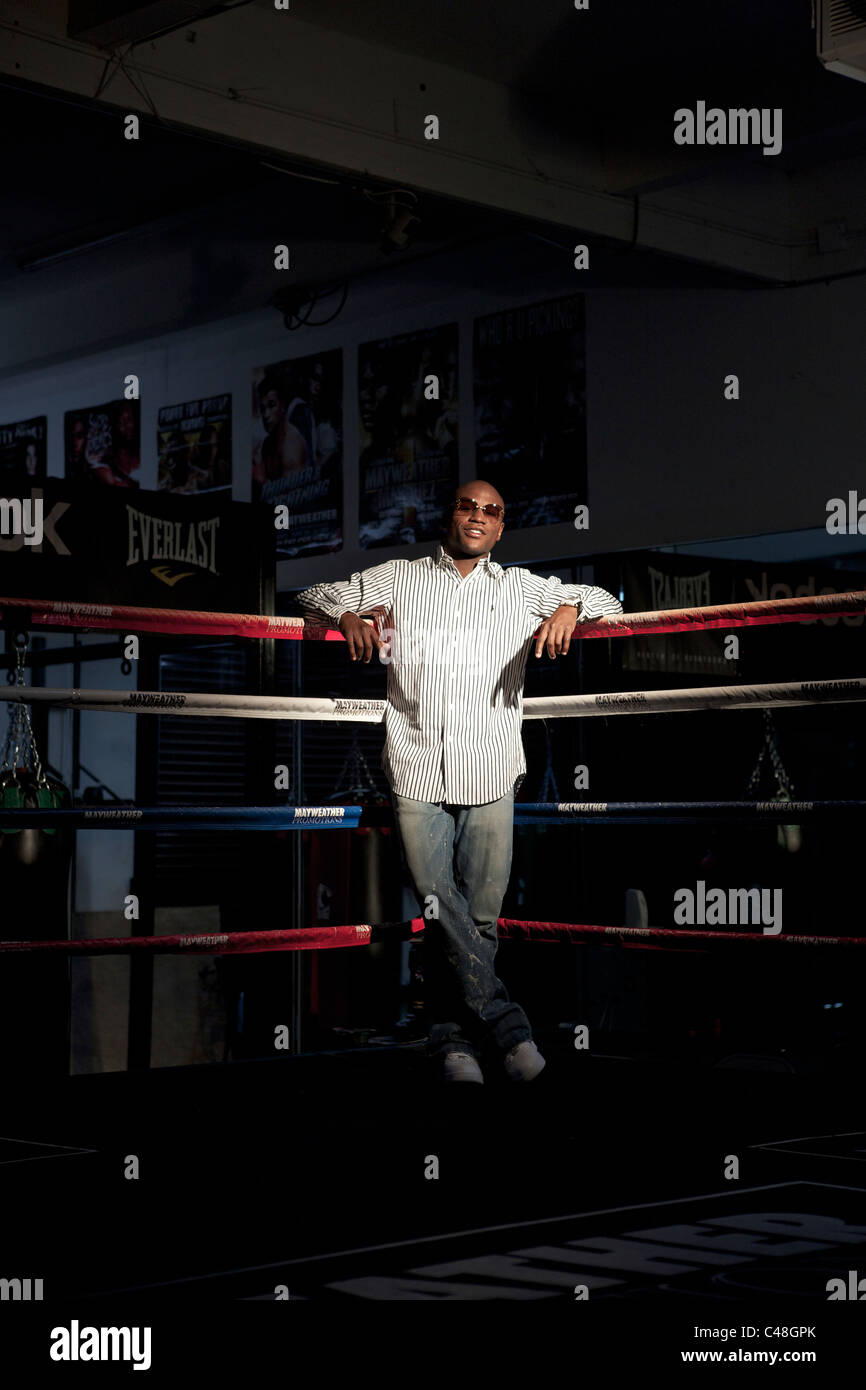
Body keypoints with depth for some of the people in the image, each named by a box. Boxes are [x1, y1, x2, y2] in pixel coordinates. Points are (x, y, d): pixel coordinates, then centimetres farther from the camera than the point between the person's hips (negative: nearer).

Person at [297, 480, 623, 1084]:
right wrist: (349, 616, -2)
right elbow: (316, 595, 21)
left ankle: (455, 1035, 8)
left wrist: (569, 609, 0)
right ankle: (504, 1020, -6)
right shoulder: (399, 580, 15)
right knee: (440, 906, -11)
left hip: (490, 775, 1)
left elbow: (604, 599, 24)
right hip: (418, 769, 0)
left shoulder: (520, 588, 17)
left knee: (481, 915, -2)